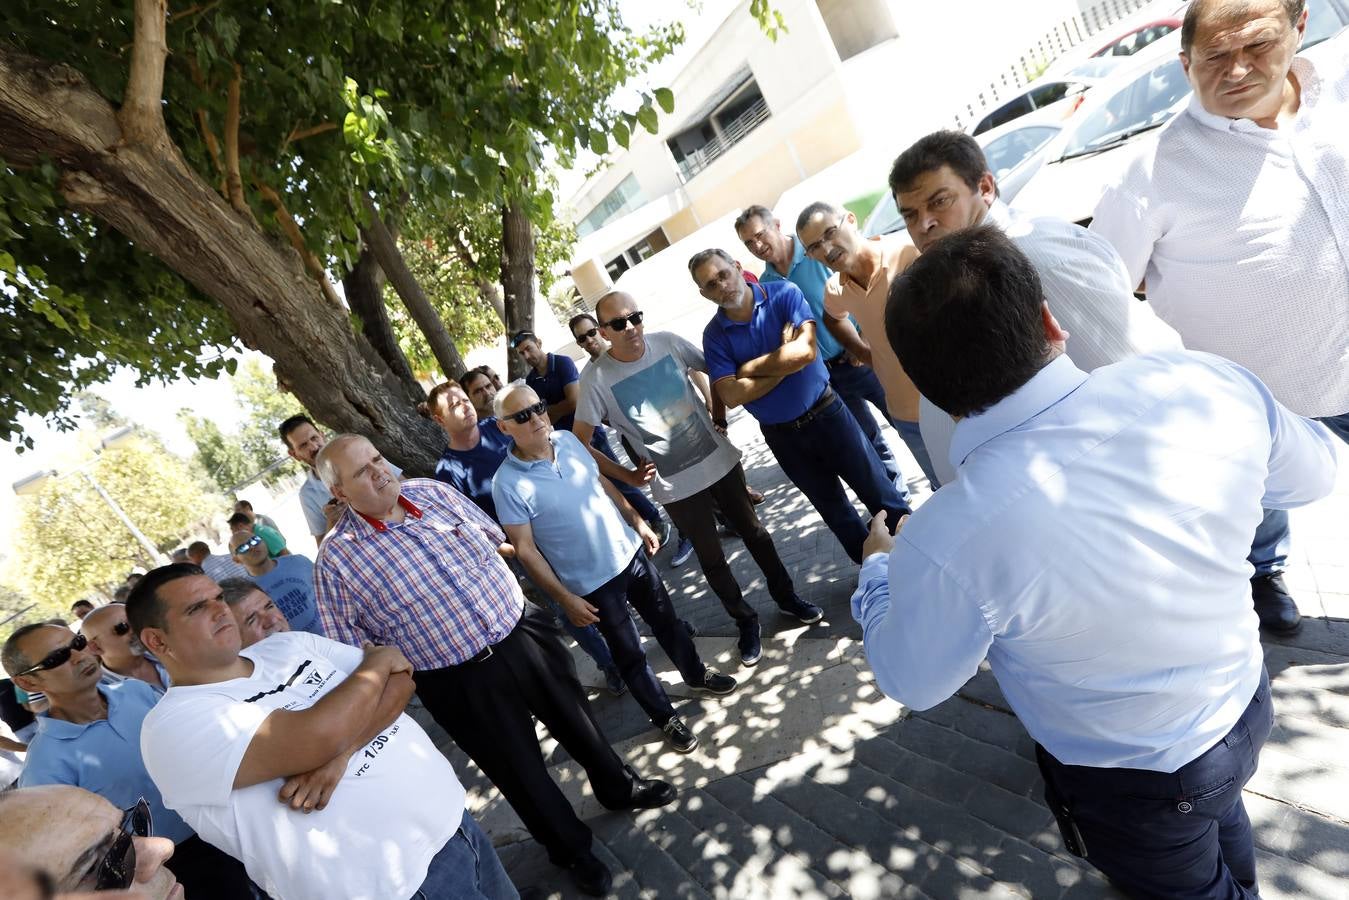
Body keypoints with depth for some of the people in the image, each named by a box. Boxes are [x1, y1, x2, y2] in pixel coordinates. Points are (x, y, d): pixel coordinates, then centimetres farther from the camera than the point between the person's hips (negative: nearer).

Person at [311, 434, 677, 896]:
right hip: (460, 683, -4)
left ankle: (618, 786, 52)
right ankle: (571, 850, 42)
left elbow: (494, 538, 11)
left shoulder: (432, 491, -3)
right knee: (519, 770, 15)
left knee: (575, 719, 23)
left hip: (521, 638, 4)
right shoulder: (336, 558, -16)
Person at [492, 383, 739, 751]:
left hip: (630, 552, 5)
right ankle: (666, 718, 33)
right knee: (630, 655, 11)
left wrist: (638, 523, 11)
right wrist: (565, 598, -16)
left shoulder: (568, 439, -5)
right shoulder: (508, 484, -21)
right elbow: (525, 550, -17)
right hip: (592, 582, -5)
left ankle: (697, 674, 48)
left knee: (666, 621, 23)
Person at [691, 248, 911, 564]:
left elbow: (805, 350, -25)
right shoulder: (714, 335, -6)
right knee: (833, 508, 18)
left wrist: (749, 367, -16)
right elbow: (731, 395, -18)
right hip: (782, 436, 2)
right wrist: (784, 364, -18)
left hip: (826, 413, -2)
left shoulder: (784, 293, -10)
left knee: (878, 491, 10)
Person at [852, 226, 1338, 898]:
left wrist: (878, 567, 1)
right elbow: (1310, 475, -2)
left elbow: (912, 681, -16)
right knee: (1221, 822, 38)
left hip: (1137, 786, -5)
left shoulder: (948, 540, -38)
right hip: (1244, 700, 6)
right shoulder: (1210, 381, -25)